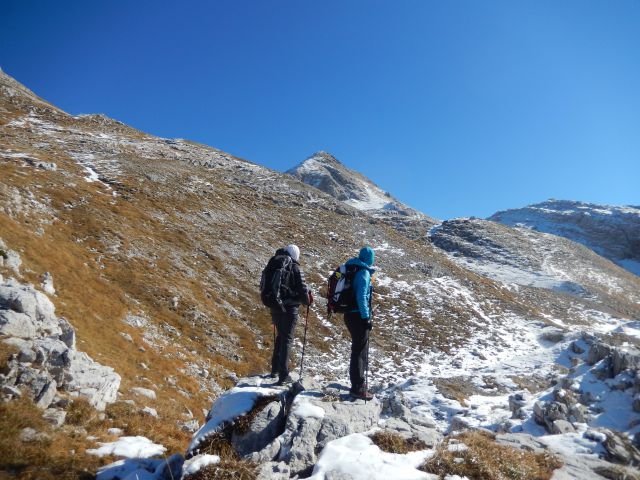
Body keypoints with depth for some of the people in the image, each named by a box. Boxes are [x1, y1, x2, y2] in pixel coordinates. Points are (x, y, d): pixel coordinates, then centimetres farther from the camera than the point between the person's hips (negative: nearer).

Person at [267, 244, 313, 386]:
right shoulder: (295, 268, -11)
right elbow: (302, 289, -12)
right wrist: (308, 300, 7)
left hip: (275, 307, 6)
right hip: (289, 308, -5)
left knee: (280, 336, 22)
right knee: (287, 339, 2)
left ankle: (275, 369, 30)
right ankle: (283, 375, 1)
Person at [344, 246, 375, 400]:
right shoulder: (364, 273, -15)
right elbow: (361, 297, -22)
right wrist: (366, 318, -20)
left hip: (350, 314, 9)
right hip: (358, 316, -9)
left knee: (359, 349, 20)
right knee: (360, 351, -3)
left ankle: (357, 384, 32)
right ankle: (358, 389, 3)